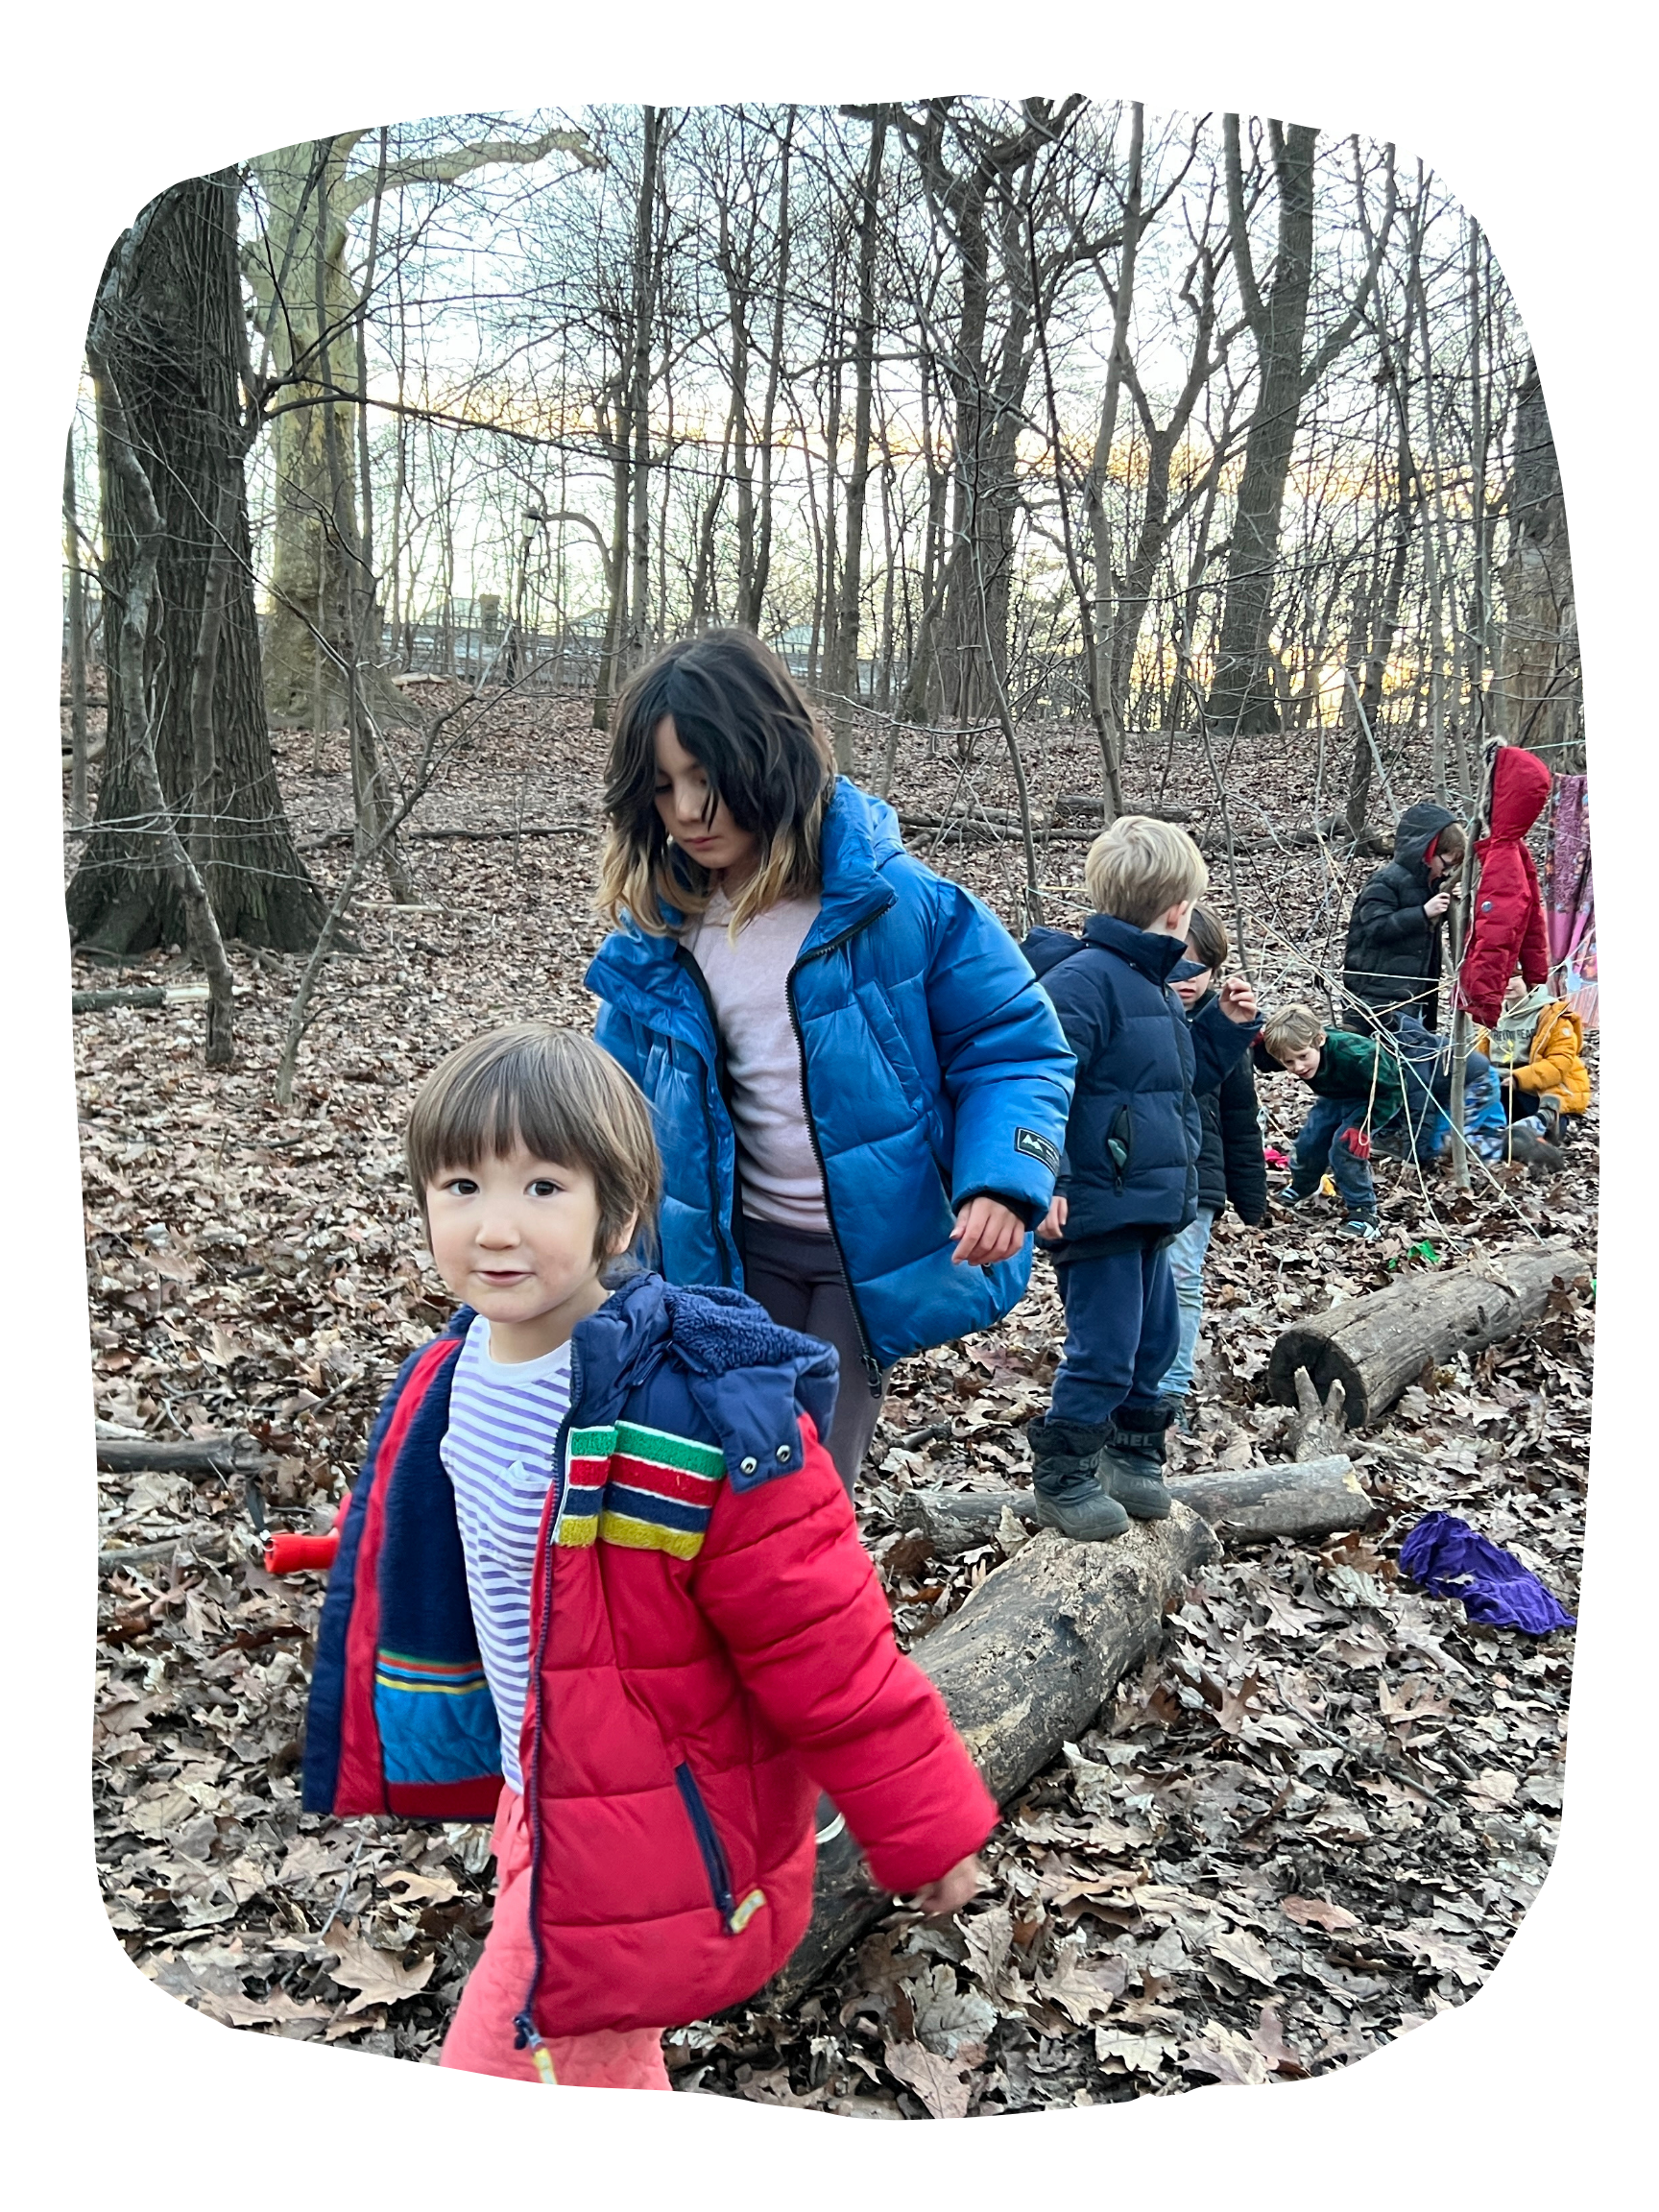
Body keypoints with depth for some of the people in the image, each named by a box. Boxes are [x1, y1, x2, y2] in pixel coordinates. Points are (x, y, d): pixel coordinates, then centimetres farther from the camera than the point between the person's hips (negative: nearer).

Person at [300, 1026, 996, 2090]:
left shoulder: (709, 1413, -30)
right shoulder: (442, 1389, -5)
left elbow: (824, 1646, -23)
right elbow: (400, 1603, 10)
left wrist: (929, 1823, -15)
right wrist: (370, 1788, 19)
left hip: (659, 1843, -7)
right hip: (533, 1803, 7)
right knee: (598, 2054, 28)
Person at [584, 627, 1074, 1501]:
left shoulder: (900, 903, -14)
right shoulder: (658, 932, 0)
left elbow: (1014, 1047, -9)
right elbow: (622, 1095, 11)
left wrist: (1003, 1181, -26)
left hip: (879, 1251, -4)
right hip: (742, 1251, 4)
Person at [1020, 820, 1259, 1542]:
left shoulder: (1151, 986, 14)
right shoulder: (1084, 979, -19)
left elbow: (1185, 1074, 28)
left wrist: (1225, 1024, 14)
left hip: (1146, 1210, 10)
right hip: (1097, 1208, -10)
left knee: (1152, 1342, 18)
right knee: (1102, 1353, -4)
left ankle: (1131, 1457, 35)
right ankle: (1062, 1480, 12)